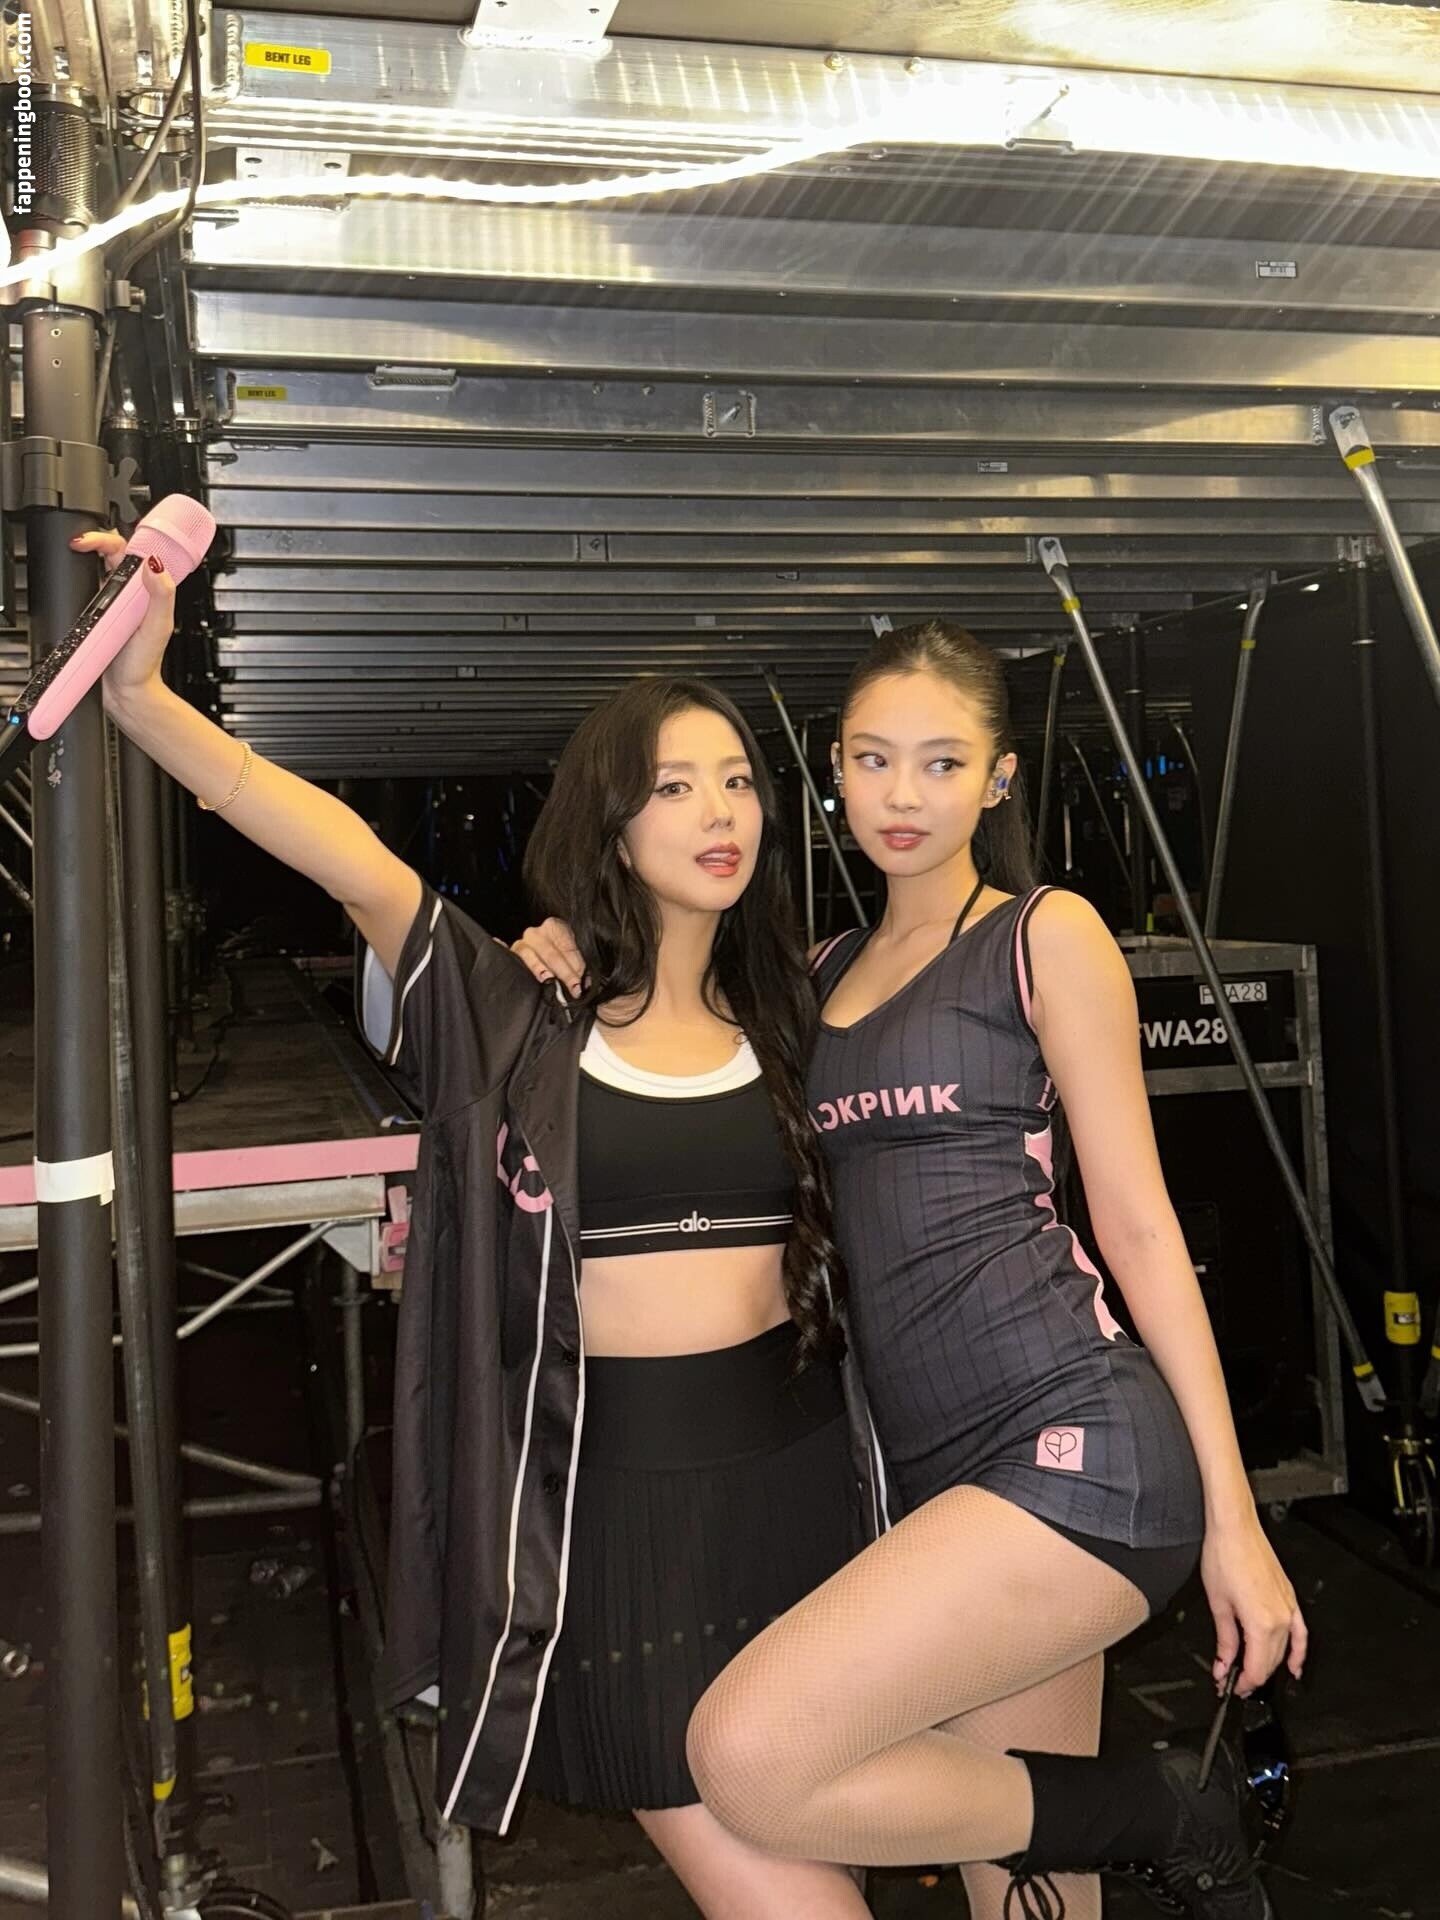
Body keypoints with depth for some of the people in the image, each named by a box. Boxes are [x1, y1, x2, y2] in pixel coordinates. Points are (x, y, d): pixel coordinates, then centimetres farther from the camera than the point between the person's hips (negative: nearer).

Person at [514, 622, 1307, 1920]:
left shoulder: (1047, 934, 0)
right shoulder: (821, 972, 16)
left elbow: (1139, 1223, -3)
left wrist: (1233, 1514, -5)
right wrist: (575, 965, 6)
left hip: (1081, 1446, -6)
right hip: (939, 1468, 6)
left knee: (753, 1758, -18)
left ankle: (1160, 1814, 2)